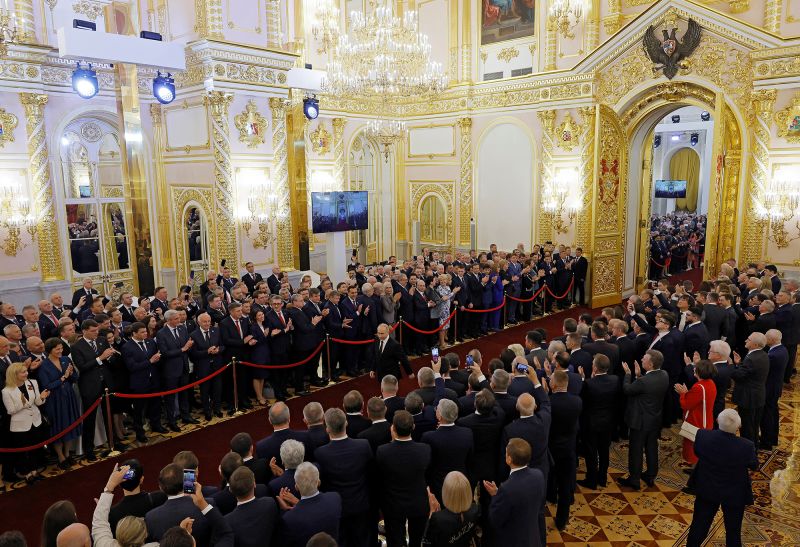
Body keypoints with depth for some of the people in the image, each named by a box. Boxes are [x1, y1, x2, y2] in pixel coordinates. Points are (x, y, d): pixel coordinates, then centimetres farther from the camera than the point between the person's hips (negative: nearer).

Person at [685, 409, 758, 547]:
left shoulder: (702, 436, -25)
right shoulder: (747, 446, -31)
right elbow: (754, 465, -8)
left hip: (707, 490, 2)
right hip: (734, 494, -2)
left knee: (699, 525, 21)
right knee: (733, 531, 20)